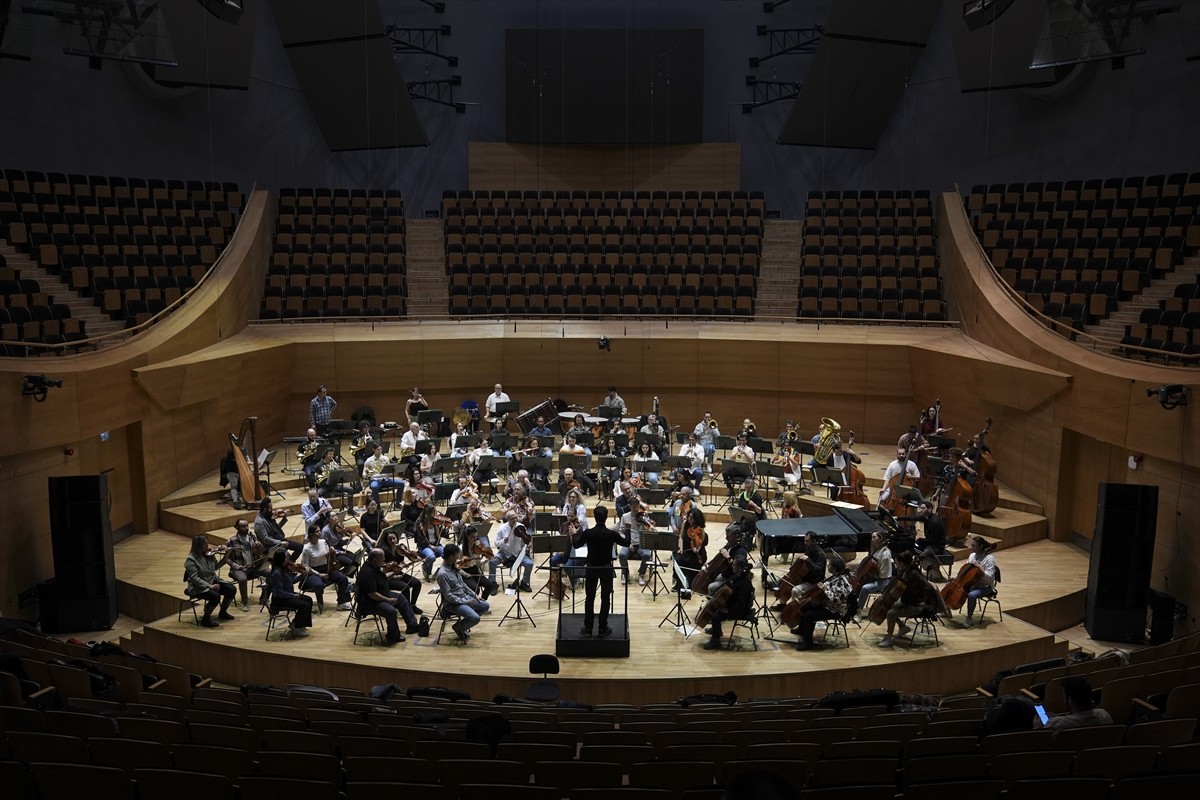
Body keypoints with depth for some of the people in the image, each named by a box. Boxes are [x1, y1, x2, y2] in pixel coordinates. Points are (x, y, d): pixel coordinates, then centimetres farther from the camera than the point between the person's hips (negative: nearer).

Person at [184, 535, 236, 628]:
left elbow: (215, 567, 18)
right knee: (215, 596, -32)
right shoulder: (191, 560, -19)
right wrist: (209, 586, -29)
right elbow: (195, 578, -24)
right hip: (199, 587, -7)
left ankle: (223, 613, 16)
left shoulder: (208, 554, 2)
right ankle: (205, 620, -11)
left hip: (213, 581, 8)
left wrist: (225, 558, 4)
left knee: (231, 590, -6)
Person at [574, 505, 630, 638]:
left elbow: (576, 545, 5)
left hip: (591, 568, 1)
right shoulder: (612, 534, -15)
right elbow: (626, 543, 4)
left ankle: (588, 628, 14)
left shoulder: (587, 533, -13)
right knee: (605, 599, 8)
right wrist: (625, 533, 23)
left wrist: (578, 534, 24)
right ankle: (602, 629, 11)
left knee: (589, 598, 11)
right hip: (606, 569, -1)